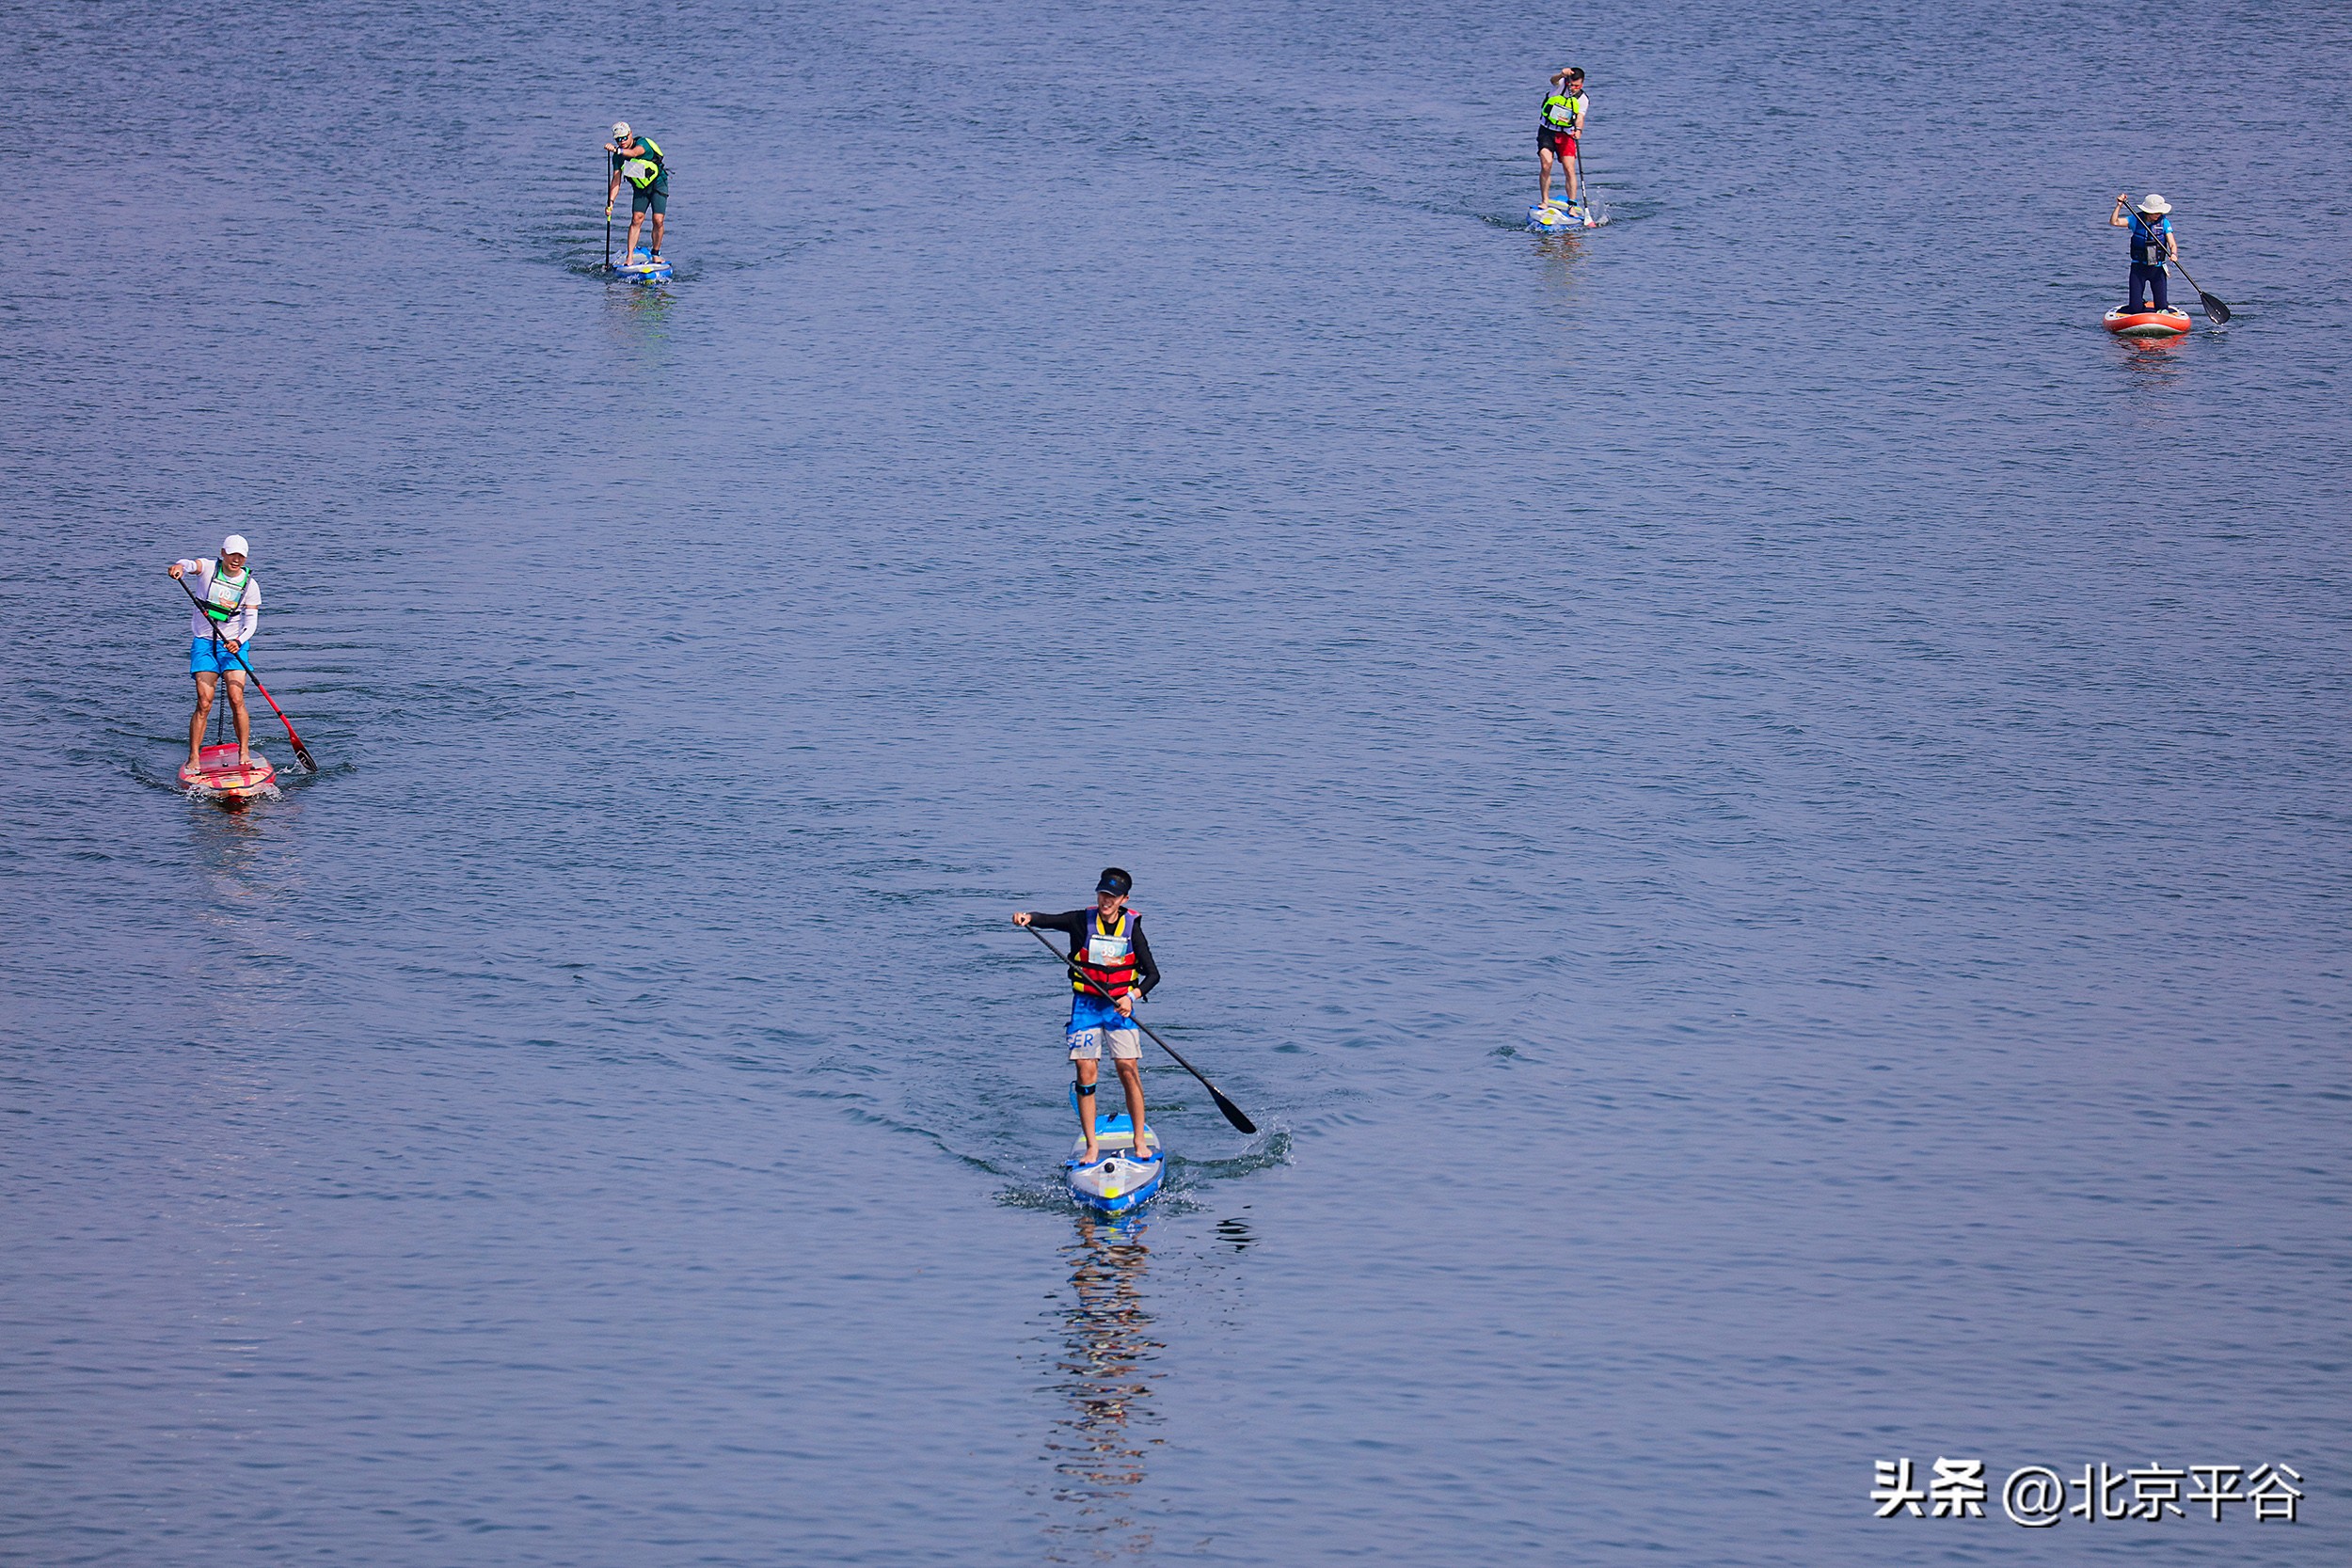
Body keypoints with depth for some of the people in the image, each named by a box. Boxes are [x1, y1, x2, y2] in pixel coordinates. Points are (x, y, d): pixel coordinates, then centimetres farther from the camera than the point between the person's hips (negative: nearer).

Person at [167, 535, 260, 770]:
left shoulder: (250, 585, 1)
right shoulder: (208, 569, -2)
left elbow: (251, 621, -3)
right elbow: (191, 565, -24)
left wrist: (239, 641, -23)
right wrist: (180, 566, -49)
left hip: (233, 645, 1)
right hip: (204, 644, -1)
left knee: (236, 700, -13)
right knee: (204, 704, -8)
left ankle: (244, 754, -5)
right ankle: (194, 758, -3)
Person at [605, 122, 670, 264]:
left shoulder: (643, 143, -23)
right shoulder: (618, 156, -8)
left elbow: (635, 153, -47)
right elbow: (616, 181, -11)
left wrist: (617, 150, -65)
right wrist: (610, 202, -25)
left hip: (658, 184, -4)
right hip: (640, 188, 4)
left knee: (658, 220, -14)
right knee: (636, 219, -11)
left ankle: (656, 254, 3)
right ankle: (630, 257, -11)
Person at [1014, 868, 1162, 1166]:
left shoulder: (1131, 928, 0)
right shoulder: (1082, 922, -2)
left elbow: (1153, 974, -2)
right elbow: (1045, 920, -10)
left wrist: (1133, 996, -19)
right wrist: (1026, 917, -33)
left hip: (1120, 1007, 0)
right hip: (1086, 1006, 0)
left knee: (1129, 1072, -7)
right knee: (1086, 1072, -5)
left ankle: (1140, 1143, 2)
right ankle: (1091, 1147, 2)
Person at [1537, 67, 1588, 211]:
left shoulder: (1582, 99, -3)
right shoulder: (1561, 84, -7)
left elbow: (1580, 117, -16)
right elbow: (1554, 79, -30)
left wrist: (1578, 129, -39)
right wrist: (1562, 74, -53)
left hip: (1566, 135, 1)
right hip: (1547, 131, -1)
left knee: (1569, 170, -8)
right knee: (1546, 164, -18)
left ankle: (1572, 205, -4)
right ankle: (1545, 200, -7)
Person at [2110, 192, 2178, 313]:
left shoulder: (2164, 223, -3)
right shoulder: (2136, 220, -4)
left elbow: (2173, 244, -9)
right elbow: (2113, 222, -11)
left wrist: (2173, 254, -31)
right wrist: (2119, 206, -24)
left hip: (2157, 269, 0)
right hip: (2138, 267, 0)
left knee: (2162, 307, -2)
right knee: (2135, 308, -4)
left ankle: (2165, 303, 35)